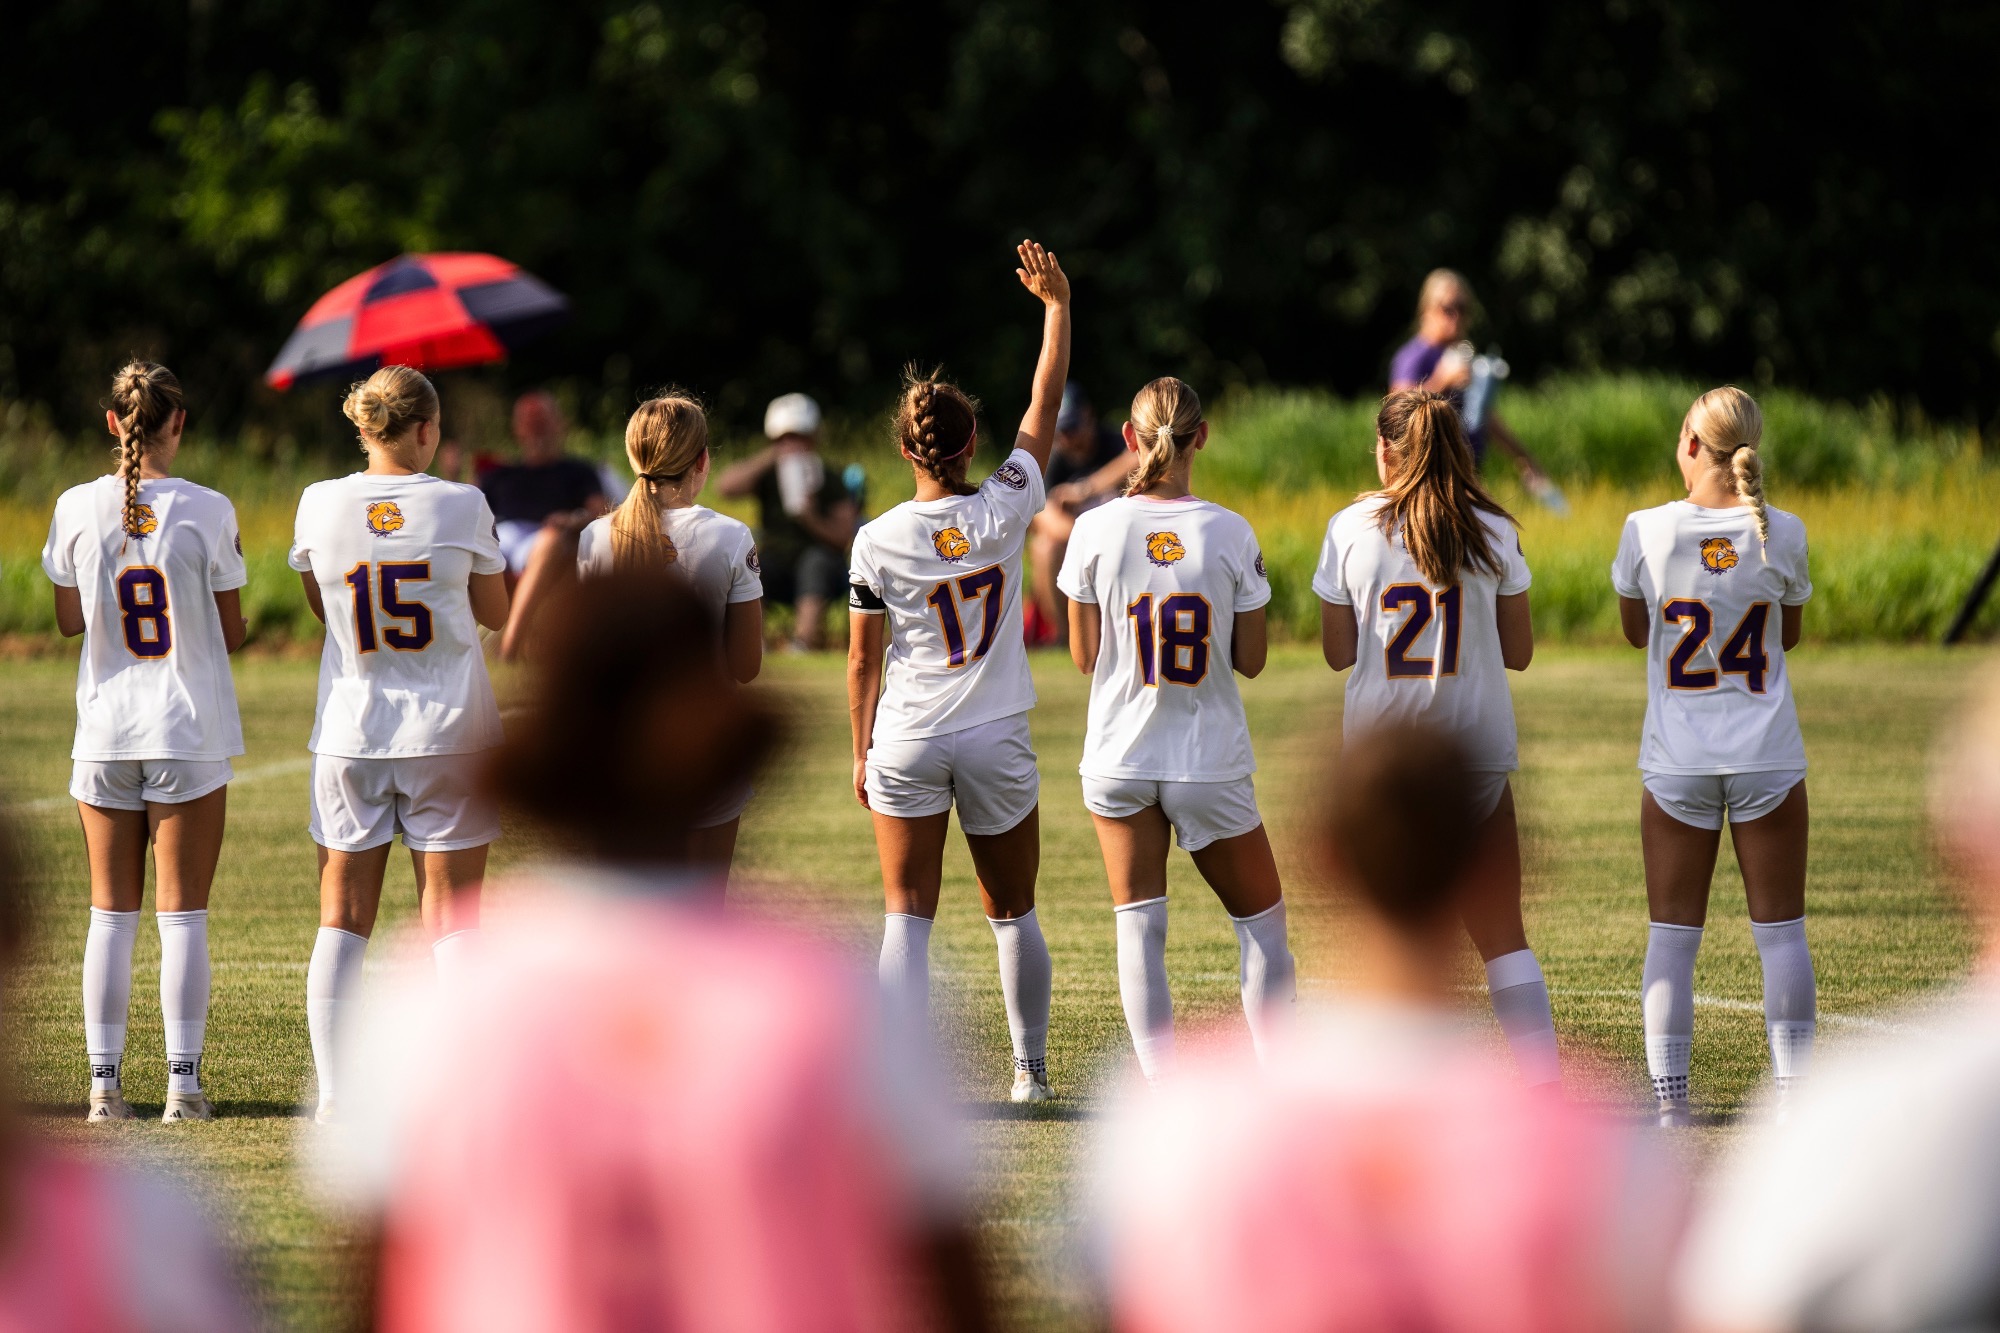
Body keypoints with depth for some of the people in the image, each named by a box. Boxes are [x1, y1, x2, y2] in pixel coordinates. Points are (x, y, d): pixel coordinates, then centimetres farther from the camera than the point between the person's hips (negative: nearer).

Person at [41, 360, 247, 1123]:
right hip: (191, 732, -2)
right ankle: (183, 1083, -1)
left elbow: (68, 620, 8)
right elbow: (232, 635, -2)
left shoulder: (78, 510, -4)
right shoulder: (208, 513, -9)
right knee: (183, 914, 2)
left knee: (110, 913, 8)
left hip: (105, 733, 2)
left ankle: (105, 1083, 6)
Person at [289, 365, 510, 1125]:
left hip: (351, 735, 2)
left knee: (343, 919, 8)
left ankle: (334, 1090, 4)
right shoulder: (461, 507, -9)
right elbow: (496, 613, 5)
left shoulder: (320, 506, -5)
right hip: (448, 729, -2)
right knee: (453, 920, 4)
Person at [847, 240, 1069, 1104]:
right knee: (1013, 912, 15)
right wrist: (1057, 305, 14)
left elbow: (862, 662, -1)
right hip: (995, 741, 1)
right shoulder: (1004, 511, -7)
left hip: (906, 743, -1)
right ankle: (1031, 1069, 21)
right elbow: (1044, 408, 5)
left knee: (907, 915, 1)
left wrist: (861, 750, 11)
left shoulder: (878, 542, -8)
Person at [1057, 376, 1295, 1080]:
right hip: (1211, 761, 0)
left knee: (1139, 927, 4)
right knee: (1262, 920, 13)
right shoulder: (1230, 533, -9)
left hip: (1120, 757, 1)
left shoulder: (1097, 530, -8)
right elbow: (1251, 658, -2)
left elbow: (1085, 656, -1)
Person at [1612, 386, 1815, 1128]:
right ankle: (1795, 1095, 3)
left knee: (1672, 933, 6)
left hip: (1676, 762, 0)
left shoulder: (1647, 531, -8)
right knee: (1780, 929, 6)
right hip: (1768, 759, 0)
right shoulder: (1781, 535, -6)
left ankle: (1670, 1101, 1)